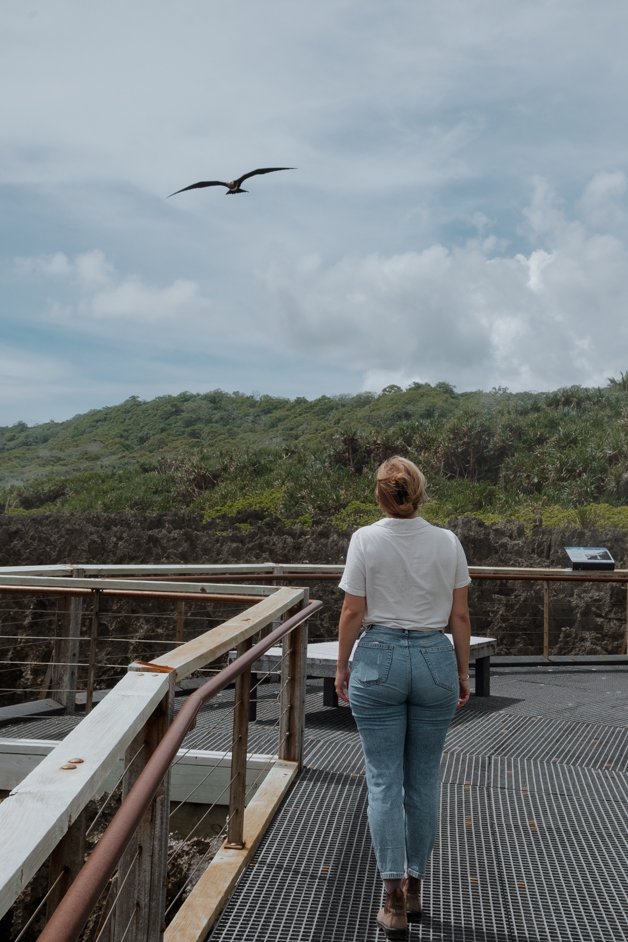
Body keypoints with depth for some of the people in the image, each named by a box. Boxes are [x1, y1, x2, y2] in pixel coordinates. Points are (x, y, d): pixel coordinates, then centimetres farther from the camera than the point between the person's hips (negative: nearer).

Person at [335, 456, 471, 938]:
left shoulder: (366, 539, -8)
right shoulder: (447, 541, -2)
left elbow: (353, 613, -6)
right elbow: (460, 616, 1)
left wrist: (342, 665, 6)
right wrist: (463, 670, 12)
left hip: (378, 660, -2)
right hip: (435, 661, 2)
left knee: (385, 781, 5)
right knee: (424, 781, 14)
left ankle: (395, 902, 4)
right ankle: (414, 890, 27)